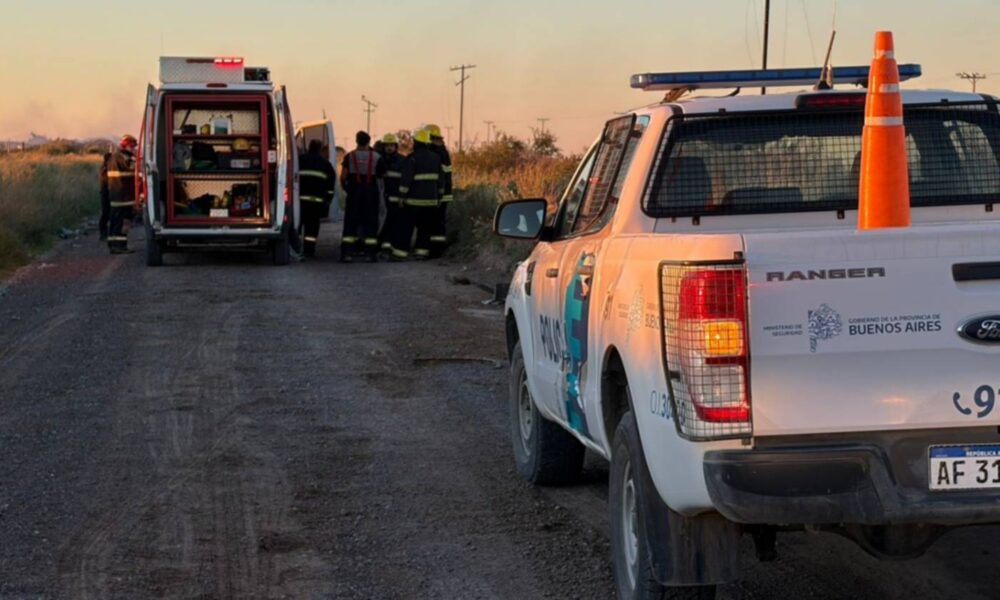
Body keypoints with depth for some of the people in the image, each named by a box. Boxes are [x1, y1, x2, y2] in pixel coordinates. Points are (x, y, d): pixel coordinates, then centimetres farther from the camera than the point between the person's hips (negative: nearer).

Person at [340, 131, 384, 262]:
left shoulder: (350, 157, -4)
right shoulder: (375, 157, -1)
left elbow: (343, 177, -6)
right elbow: (382, 173, 2)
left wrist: (345, 186, 12)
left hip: (354, 192, -1)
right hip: (371, 192, 1)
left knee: (350, 222, 3)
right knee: (370, 222, 6)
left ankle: (347, 253, -4)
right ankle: (371, 253, 2)